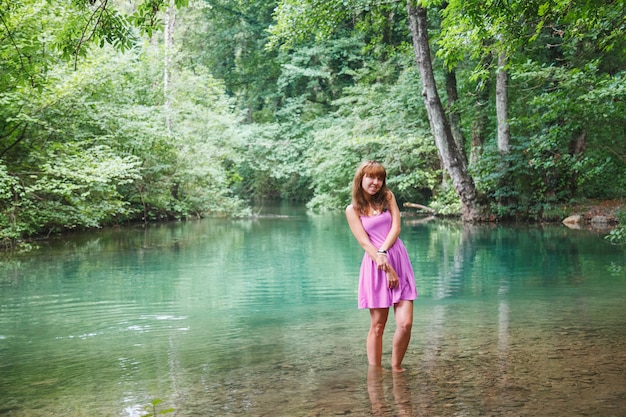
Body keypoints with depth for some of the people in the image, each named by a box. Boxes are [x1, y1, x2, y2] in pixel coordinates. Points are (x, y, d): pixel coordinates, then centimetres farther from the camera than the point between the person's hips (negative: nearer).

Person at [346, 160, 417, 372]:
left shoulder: (388, 197, 11)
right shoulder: (353, 210, 3)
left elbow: (396, 227, 1)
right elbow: (365, 242, -4)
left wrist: (383, 252, -15)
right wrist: (386, 268, -13)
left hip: (399, 261, 2)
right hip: (375, 266, -2)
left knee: (405, 323, -6)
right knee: (377, 326, 0)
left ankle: (396, 368, 13)